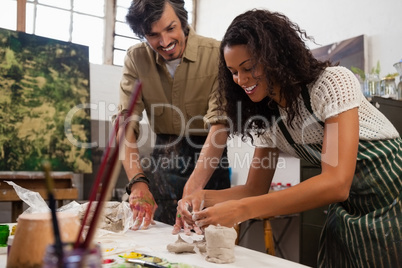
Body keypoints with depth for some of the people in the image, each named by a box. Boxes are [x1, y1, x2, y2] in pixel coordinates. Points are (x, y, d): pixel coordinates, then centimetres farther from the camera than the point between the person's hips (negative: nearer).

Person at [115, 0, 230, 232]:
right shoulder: (136, 58, -7)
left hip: (207, 161, -2)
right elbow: (126, 123, -14)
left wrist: (192, 191, -36)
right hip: (161, 159, 3)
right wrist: (138, 183, -29)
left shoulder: (216, 54, -19)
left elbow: (219, 125, -25)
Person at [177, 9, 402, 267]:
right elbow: (256, 189, 1)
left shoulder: (333, 81, -23)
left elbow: (336, 183, -33)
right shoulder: (266, 119, -3)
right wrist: (204, 196, -18)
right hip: (348, 211, 5)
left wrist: (243, 210, -39)